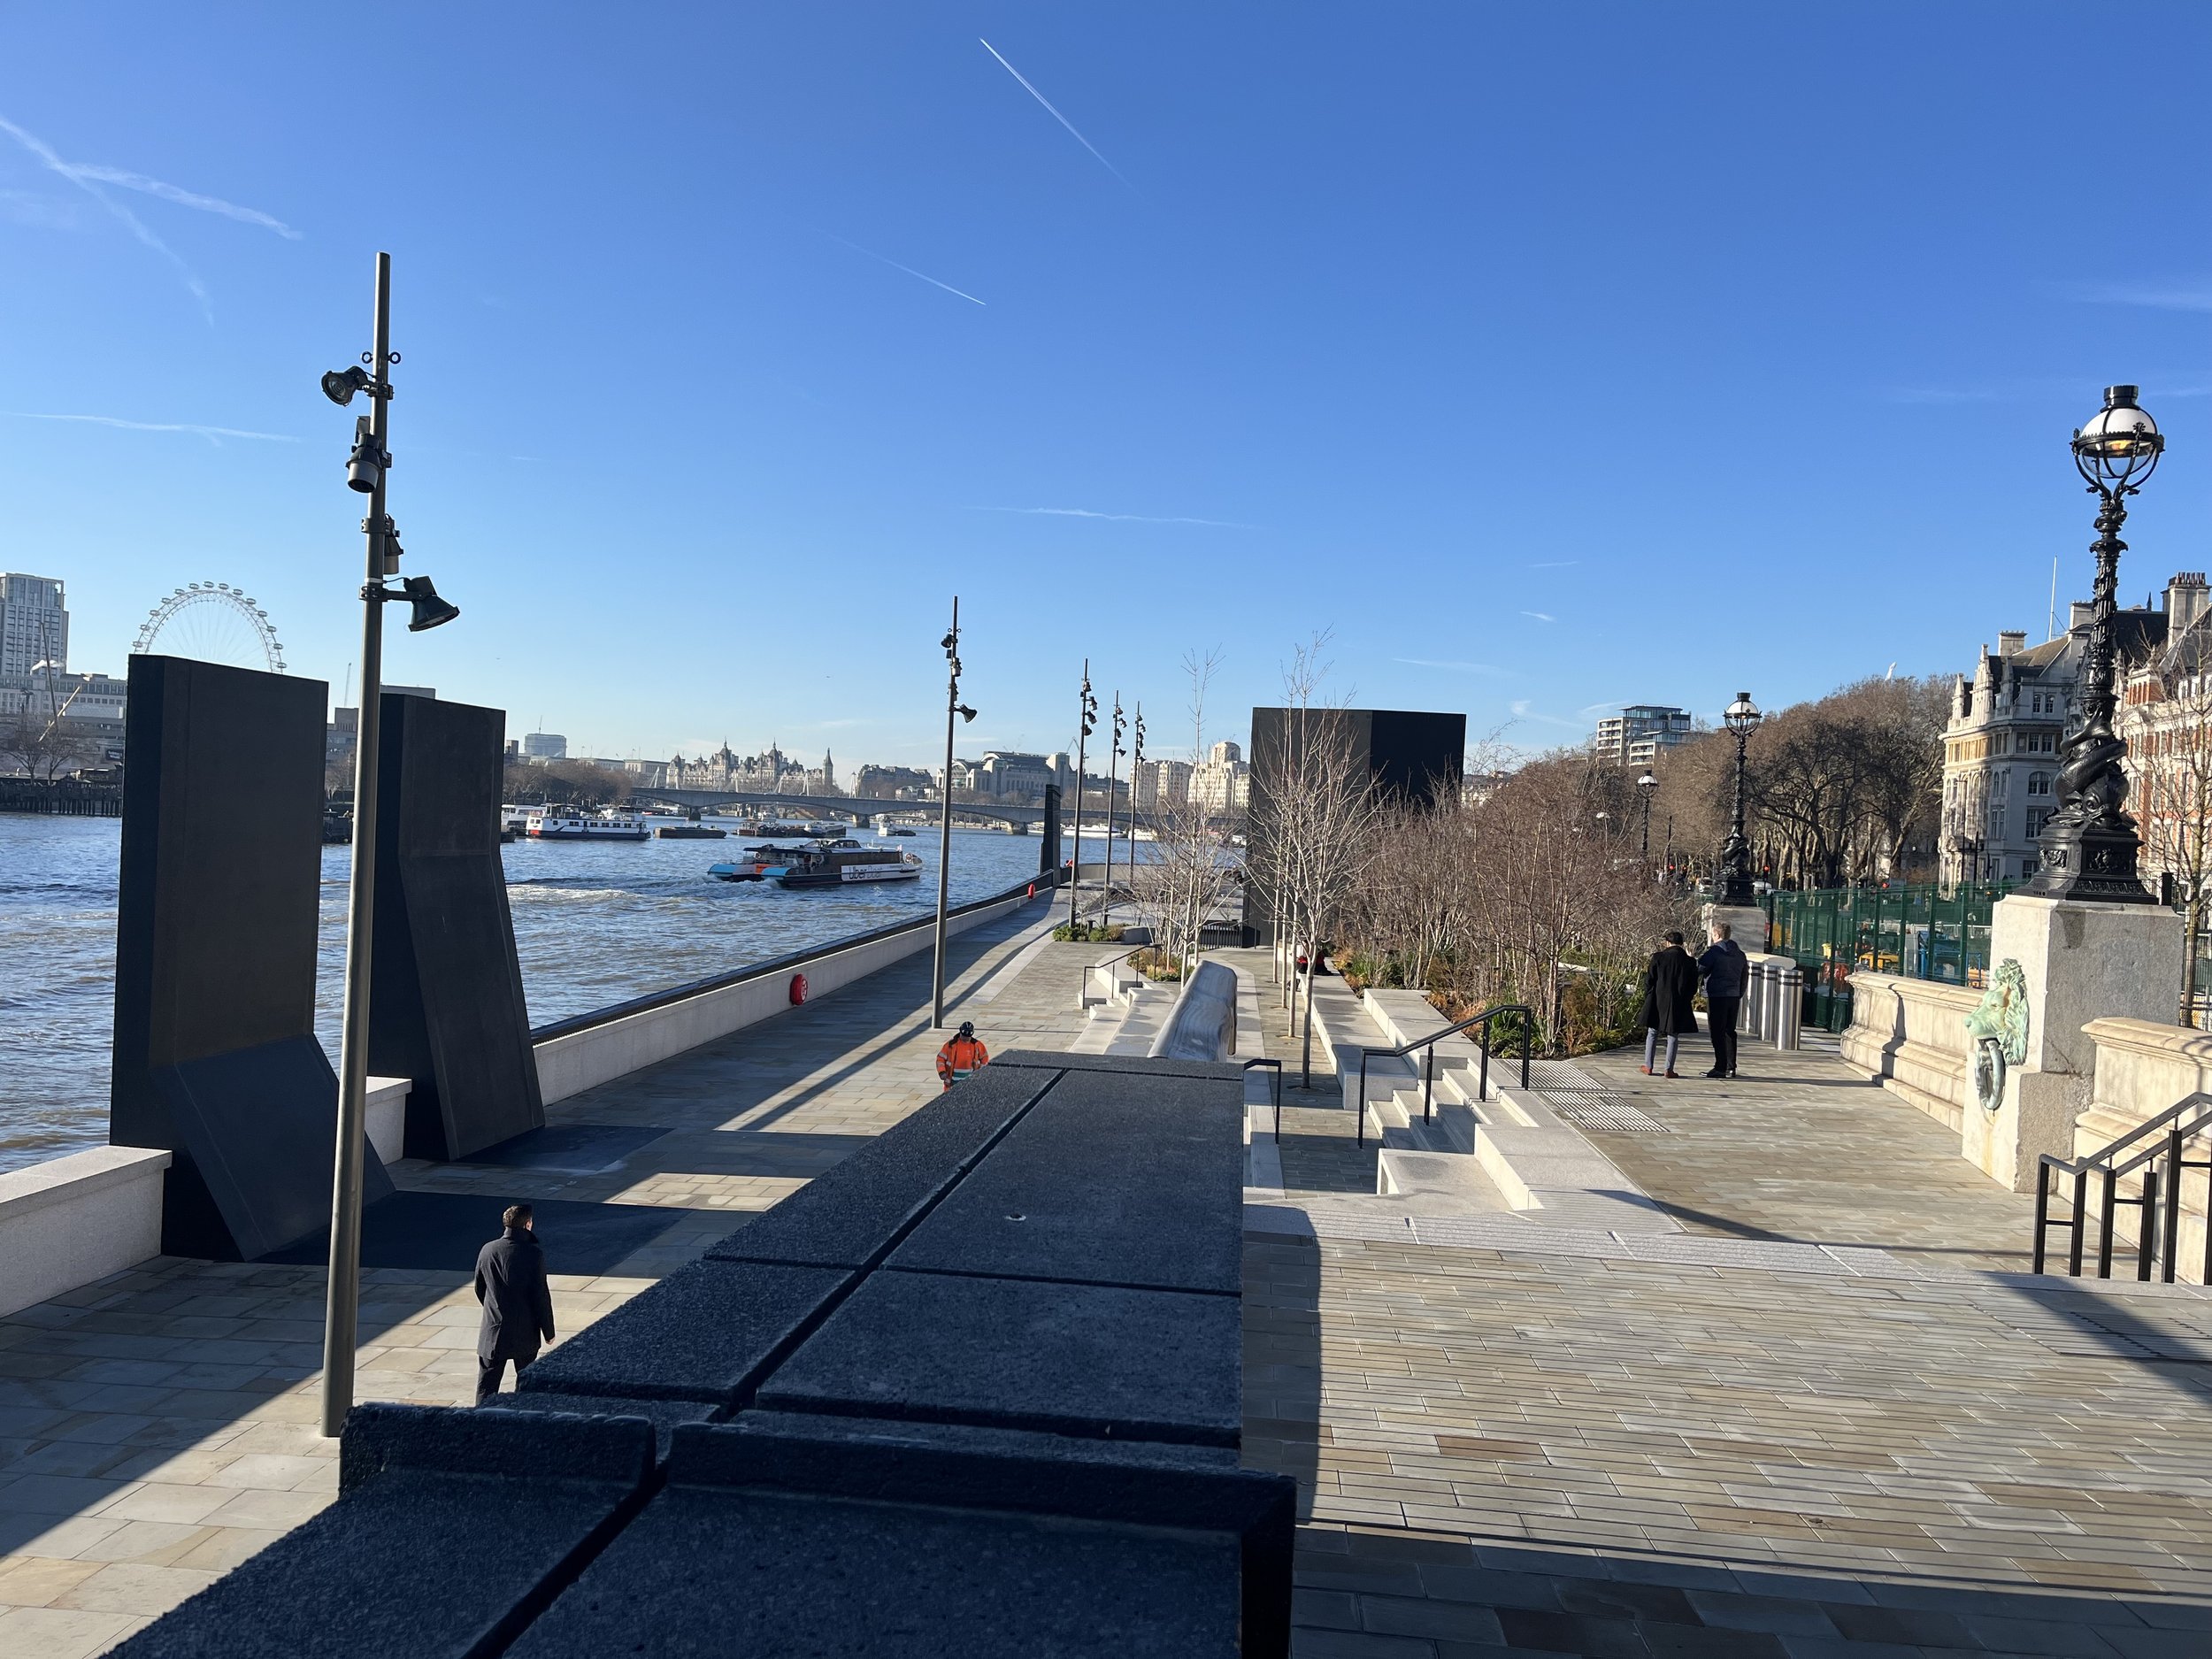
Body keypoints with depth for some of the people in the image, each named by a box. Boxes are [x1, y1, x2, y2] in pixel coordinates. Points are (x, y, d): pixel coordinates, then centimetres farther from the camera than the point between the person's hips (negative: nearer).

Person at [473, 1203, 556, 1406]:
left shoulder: (487, 1250, -3)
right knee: (525, 1380, 16)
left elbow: (479, 1289, 10)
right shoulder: (534, 1254, -16)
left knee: (487, 1384, 4)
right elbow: (541, 1296, -13)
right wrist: (548, 1331, -2)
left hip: (493, 1331, 2)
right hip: (525, 1333, -2)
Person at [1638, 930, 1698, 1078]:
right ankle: (1669, 1069, 7)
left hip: (1658, 1003, 0)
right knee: (1673, 1036, 8)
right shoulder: (1689, 962, -3)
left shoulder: (1658, 957, -7)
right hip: (1679, 1005, 1)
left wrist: (1648, 998, 11)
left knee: (1652, 1033, 12)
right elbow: (1693, 986, 2)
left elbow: (1649, 980, -3)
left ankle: (1648, 1066, 14)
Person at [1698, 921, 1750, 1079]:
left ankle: (1720, 1068, -5)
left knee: (1718, 1033, -3)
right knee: (1730, 1032, 13)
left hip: (1717, 997, -7)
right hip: (1734, 997, 7)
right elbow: (1745, 978, 16)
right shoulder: (1740, 954, 12)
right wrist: (1739, 996, 21)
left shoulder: (1714, 951, -10)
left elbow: (1699, 969, -10)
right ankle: (1731, 1067, 15)